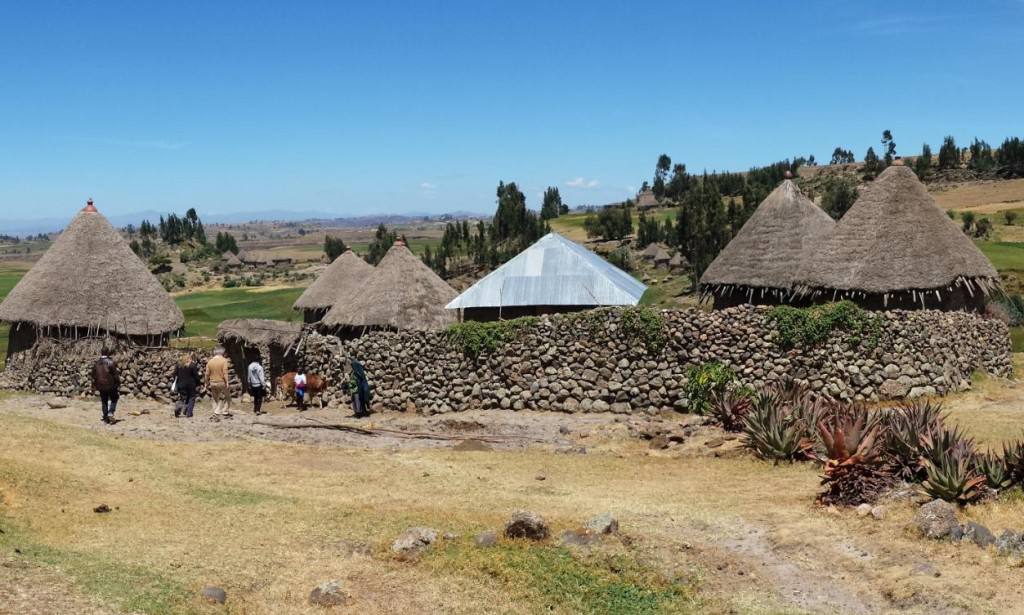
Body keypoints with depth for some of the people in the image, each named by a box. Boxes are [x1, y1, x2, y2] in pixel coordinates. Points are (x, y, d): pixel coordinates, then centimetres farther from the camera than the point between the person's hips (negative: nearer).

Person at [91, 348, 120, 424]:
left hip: (101, 386, 4)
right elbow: (115, 374, -10)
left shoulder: (96, 363, 5)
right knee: (114, 399, 11)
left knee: (104, 401, 11)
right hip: (111, 385, -4)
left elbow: (94, 375, 12)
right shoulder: (111, 362, -11)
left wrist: (95, 385, 21)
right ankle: (111, 412, -10)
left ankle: (105, 418, 12)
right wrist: (118, 383, 0)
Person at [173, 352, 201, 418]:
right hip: (191, 385, -5)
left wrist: (177, 383, 16)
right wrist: (197, 385, -3)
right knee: (191, 399, 6)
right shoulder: (193, 365, -10)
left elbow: (175, 374, 10)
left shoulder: (179, 363, 7)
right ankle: (189, 414, 1)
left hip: (181, 384, 5)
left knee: (181, 398, 17)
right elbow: (196, 376, -11)